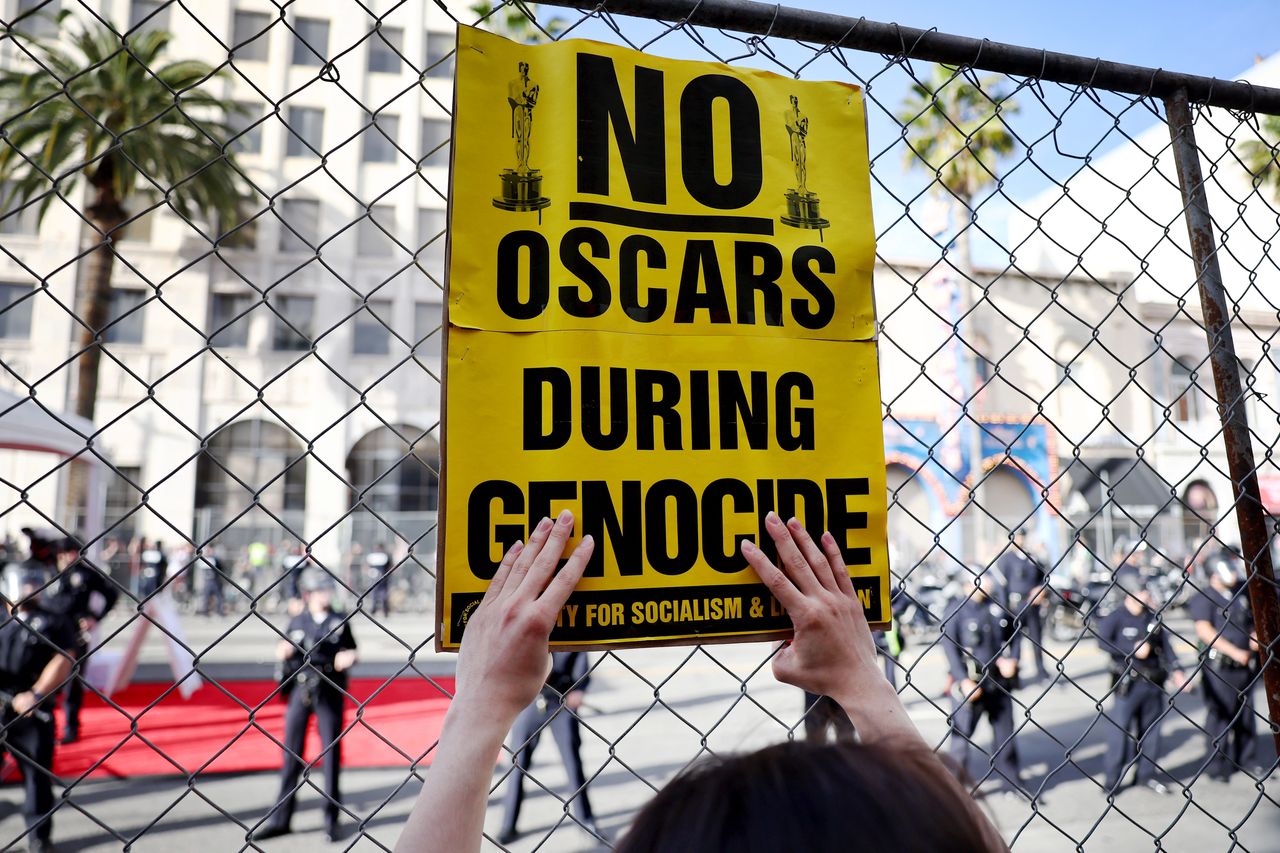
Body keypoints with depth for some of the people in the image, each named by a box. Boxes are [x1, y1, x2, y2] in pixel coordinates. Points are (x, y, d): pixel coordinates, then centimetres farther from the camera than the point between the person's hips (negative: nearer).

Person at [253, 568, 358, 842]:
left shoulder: (340, 622, 2)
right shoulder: (296, 623, 5)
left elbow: (350, 654, 5)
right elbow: (285, 660, 8)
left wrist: (344, 661, -16)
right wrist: (283, 655, -14)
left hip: (330, 694, -1)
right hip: (300, 692, 2)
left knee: (331, 752, 3)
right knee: (292, 754, 9)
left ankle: (332, 818, 16)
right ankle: (280, 819, 23)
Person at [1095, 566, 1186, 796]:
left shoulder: (1152, 616, 4)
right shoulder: (1116, 617, -12)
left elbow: (1165, 644, 9)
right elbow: (1103, 641, -22)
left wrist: (1176, 670, 1)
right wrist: (1133, 649, -22)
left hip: (1153, 682, 5)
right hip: (1128, 683, -5)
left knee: (1151, 727, 14)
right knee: (1120, 729, -2)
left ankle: (1147, 774, 30)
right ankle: (1112, 780, 8)